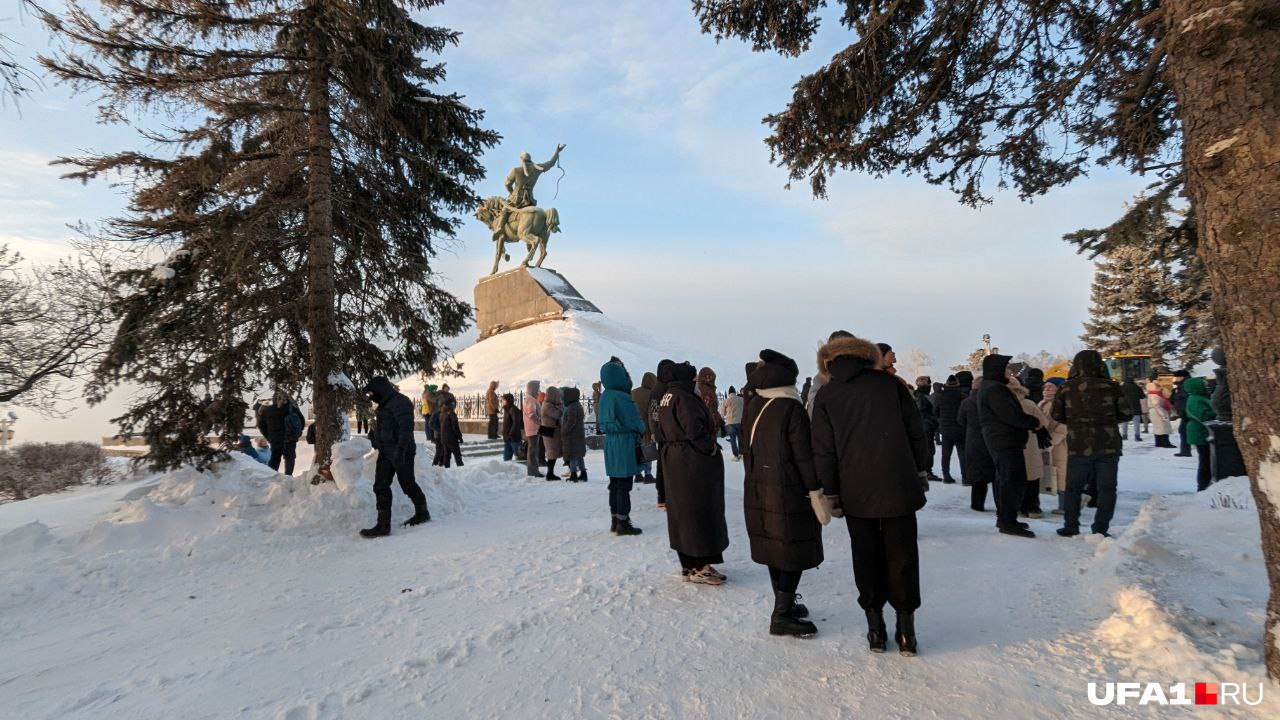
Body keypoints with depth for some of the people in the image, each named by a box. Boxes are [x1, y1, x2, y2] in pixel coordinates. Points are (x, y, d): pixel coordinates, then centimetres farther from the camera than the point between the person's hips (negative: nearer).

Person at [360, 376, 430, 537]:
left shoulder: (400, 402, -15)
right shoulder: (384, 405, 16)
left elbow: (406, 427, -25)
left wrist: (400, 449, -31)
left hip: (401, 453, -9)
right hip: (386, 452, 9)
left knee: (407, 484, 4)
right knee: (380, 487, 2)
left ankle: (422, 513, 25)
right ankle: (383, 524, 5)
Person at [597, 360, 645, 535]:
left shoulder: (605, 396, 7)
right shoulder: (622, 397, -18)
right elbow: (635, 422, -12)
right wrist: (641, 432, 8)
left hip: (610, 442, 8)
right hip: (624, 444, -8)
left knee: (615, 484, 14)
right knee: (624, 486, -1)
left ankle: (615, 521, 22)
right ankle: (623, 523, 4)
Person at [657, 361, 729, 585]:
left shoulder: (665, 400, 12)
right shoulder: (684, 398, -18)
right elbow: (695, 430, -26)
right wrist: (711, 448, -13)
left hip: (673, 463, 10)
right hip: (695, 464, -10)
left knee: (682, 514, 14)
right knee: (701, 513, -1)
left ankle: (688, 565, 24)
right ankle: (699, 567, 4)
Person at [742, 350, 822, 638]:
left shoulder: (752, 407, 5)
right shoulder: (792, 409, -16)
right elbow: (804, 454, -16)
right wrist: (815, 489, -9)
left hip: (758, 489, 7)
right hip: (789, 490, -7)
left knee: (775, 548, 16)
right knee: (795, 550, 1)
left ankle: (784, 603, 29)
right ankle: (783, 615, 4)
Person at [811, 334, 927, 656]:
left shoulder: (826, 396, 0)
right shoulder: (890, 383, 2)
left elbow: (824, 451, -1)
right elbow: (916, 431, 4)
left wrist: (830, 493, 6)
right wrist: (921, 471, 13)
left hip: (856, 492, 0)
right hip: (899, 486, 0)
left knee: (867, 557, 11)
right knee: (902, 556, 8)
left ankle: (876, 628, 15)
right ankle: (906, 629, 12)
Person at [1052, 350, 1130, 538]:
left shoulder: (1066, 388, -4)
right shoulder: (1111, 387, -6)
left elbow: (1056, 415, 5)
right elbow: (1126, 414, 2)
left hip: (1078, 447, 1)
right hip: (1108, 446, -1)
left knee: (1073, 488, 13)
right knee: (1106, 488, 9)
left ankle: (1071, 527, 17)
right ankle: (1100, 529, 8)